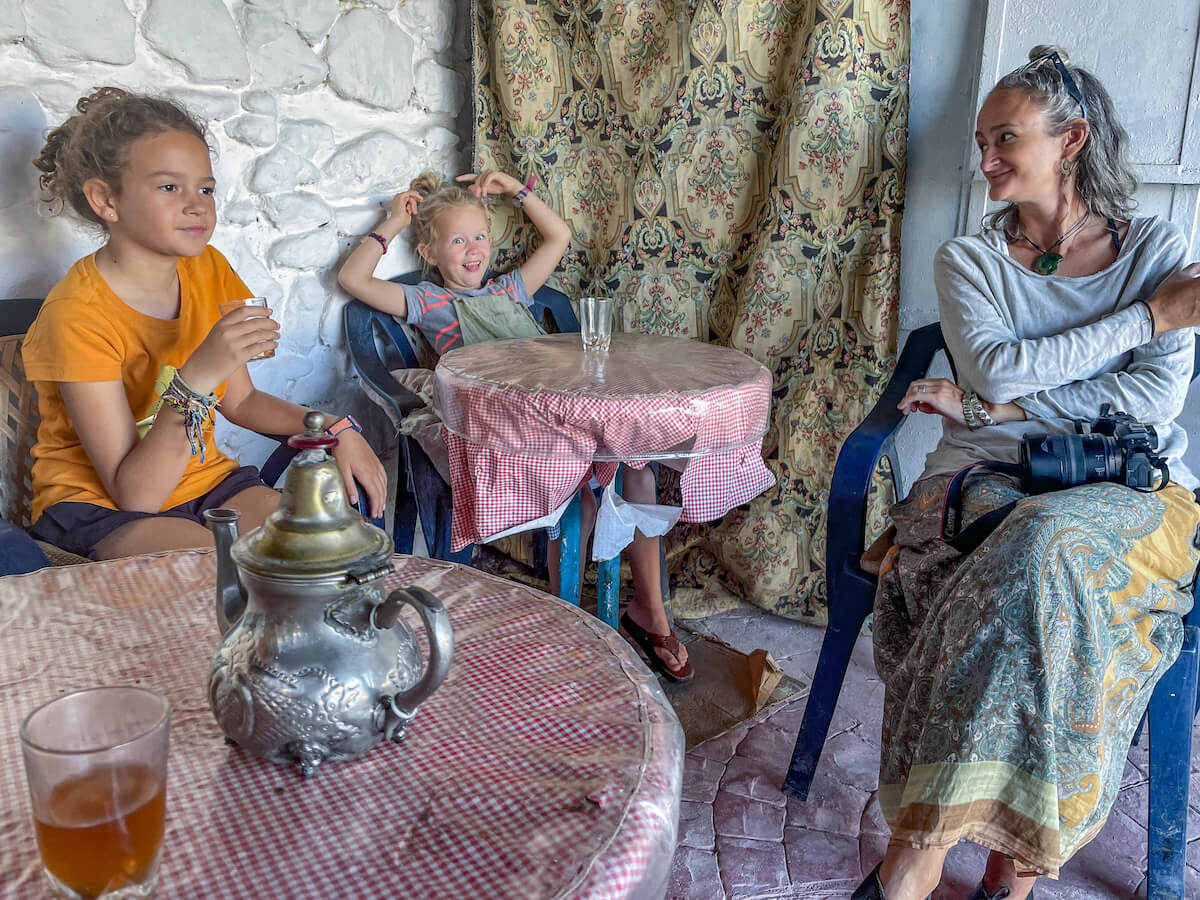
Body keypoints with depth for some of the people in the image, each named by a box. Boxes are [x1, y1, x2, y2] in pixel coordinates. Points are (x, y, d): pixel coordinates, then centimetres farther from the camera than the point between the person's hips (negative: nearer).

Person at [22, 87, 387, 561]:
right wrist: (198, 376, -36)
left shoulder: (208, 270, -1)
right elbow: (135, 494, -24)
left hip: (203, 478, 6)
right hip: (100, 505, -6)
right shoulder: (79, 315, -21)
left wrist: (335, 428, -3)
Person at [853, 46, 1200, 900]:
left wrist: (990, 409, -12)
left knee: (1048, 546, -36)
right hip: (989, 480, 1)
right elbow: (999, 370, -9)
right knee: (1036, 560, -35)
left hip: (1130, 488, -1)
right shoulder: (969, 260, 11)